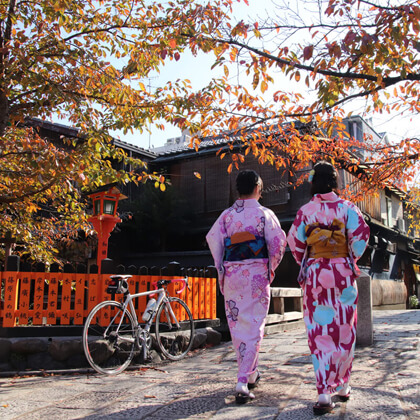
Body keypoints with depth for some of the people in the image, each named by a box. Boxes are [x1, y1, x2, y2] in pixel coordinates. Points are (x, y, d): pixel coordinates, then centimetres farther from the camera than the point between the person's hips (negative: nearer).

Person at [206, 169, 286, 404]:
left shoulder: (226, 215, 5)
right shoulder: (265, 214, -2)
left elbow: (213, 240, 1)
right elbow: (278, 243, -5)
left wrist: (222, 269, 10)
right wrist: (271, 268, 10)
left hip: (231, 274, 3)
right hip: (257, 274, -2)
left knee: (237, 325, 15)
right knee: (254, 327, 2)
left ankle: (251, 374, 29)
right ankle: (243, 381, -5)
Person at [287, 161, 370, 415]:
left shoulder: (305, 211, 1)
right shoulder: (347, 207, 0)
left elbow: (295, 243, 0)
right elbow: (361, 234, -10)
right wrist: (352, 260, 5)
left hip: (315, 274, 0)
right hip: (344, 273, 1)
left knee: (320, 334, 1)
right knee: (345, 331, 14)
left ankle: (324, 393, -6)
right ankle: (342, 385, 25)